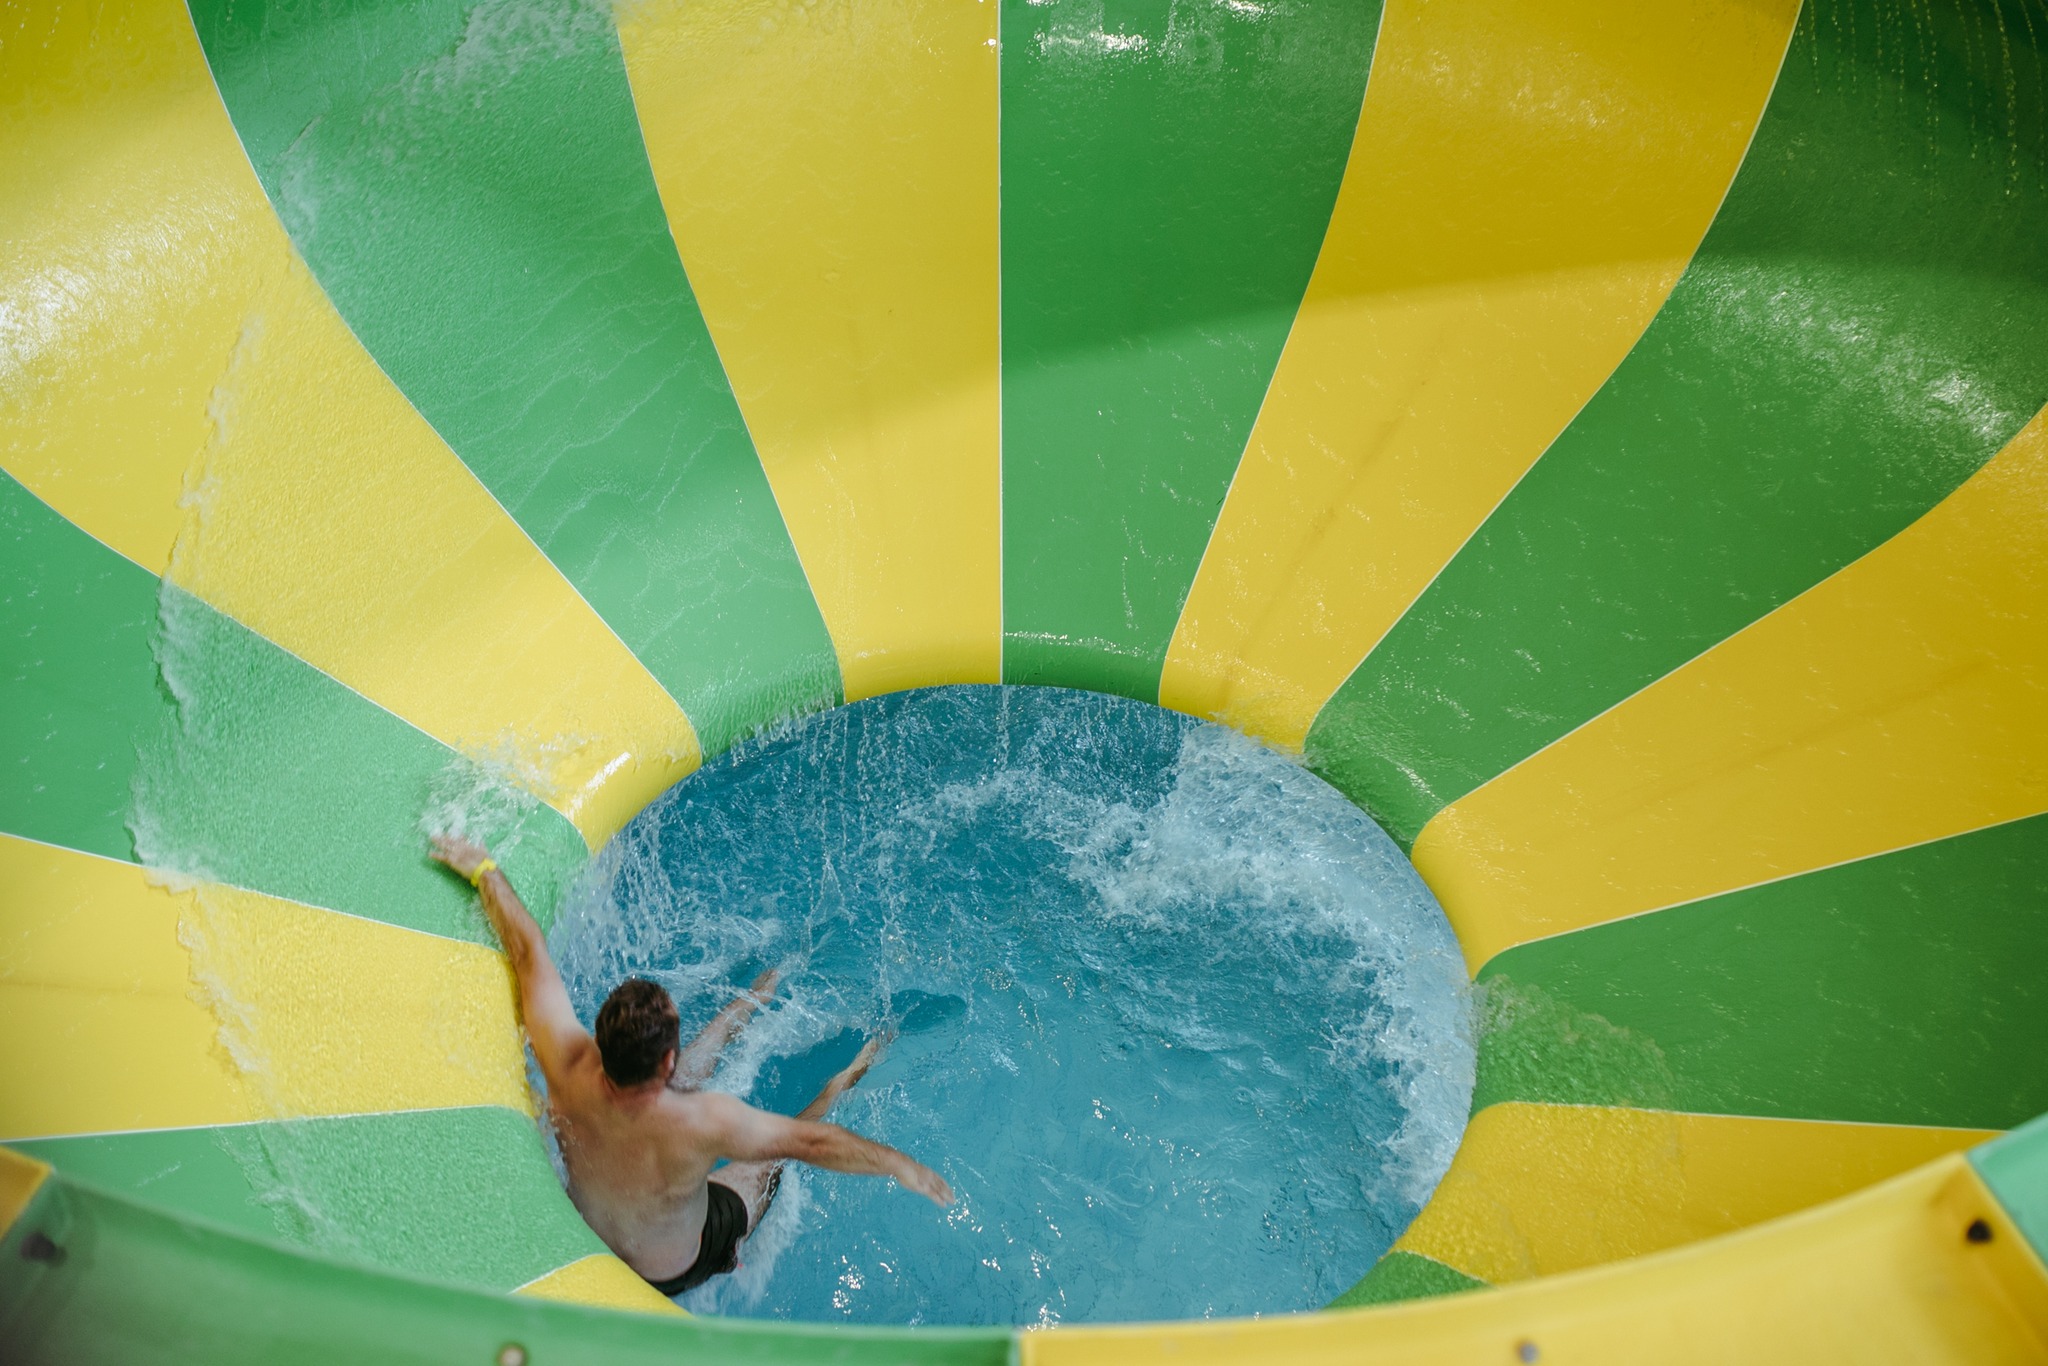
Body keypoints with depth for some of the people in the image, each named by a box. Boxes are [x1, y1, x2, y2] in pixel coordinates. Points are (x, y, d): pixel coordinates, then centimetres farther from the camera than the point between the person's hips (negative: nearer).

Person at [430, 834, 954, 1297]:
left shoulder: (568, 1072, -34)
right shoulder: (703, 1122, -44)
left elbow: (529, 955, -22)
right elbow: (812, 1143, -31)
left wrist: (484, 868, -9)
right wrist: (903, 1166, -16)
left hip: (587, 1239, 4)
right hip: (676, 1273, -4)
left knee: (687, 1073, 17)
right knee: (779, 1150, 17)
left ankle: (754, 1001, 41)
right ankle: (844, 1083, 43)